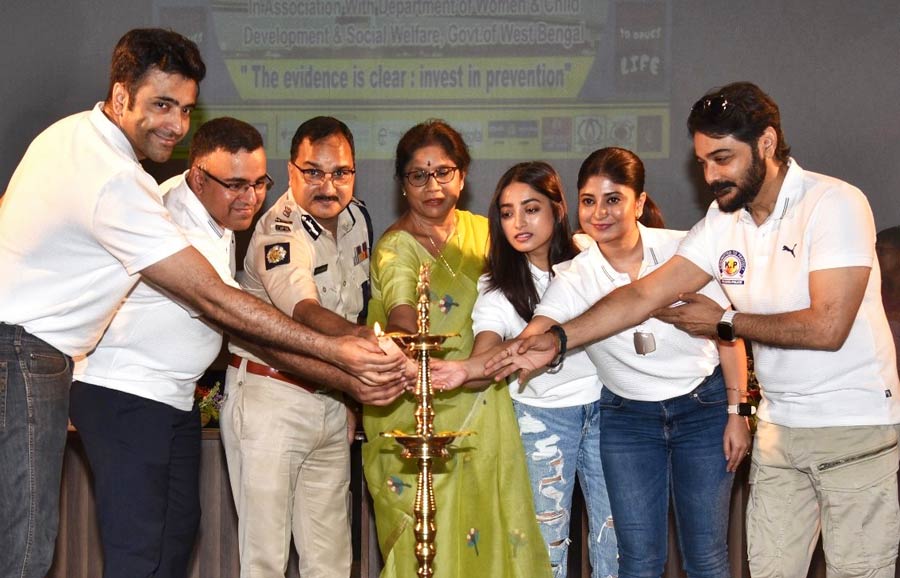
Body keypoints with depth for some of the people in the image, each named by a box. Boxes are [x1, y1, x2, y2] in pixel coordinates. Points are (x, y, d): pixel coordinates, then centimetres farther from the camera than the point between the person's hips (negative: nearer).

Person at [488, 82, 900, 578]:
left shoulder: (834, 204, -16)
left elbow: (827, 327, -22)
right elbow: (643, 295, -1)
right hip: (779, 425, 6)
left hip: (855, 428, -5)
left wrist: (724, 322, -11)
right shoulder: (723, 221, 2)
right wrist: (556, 340, -11)